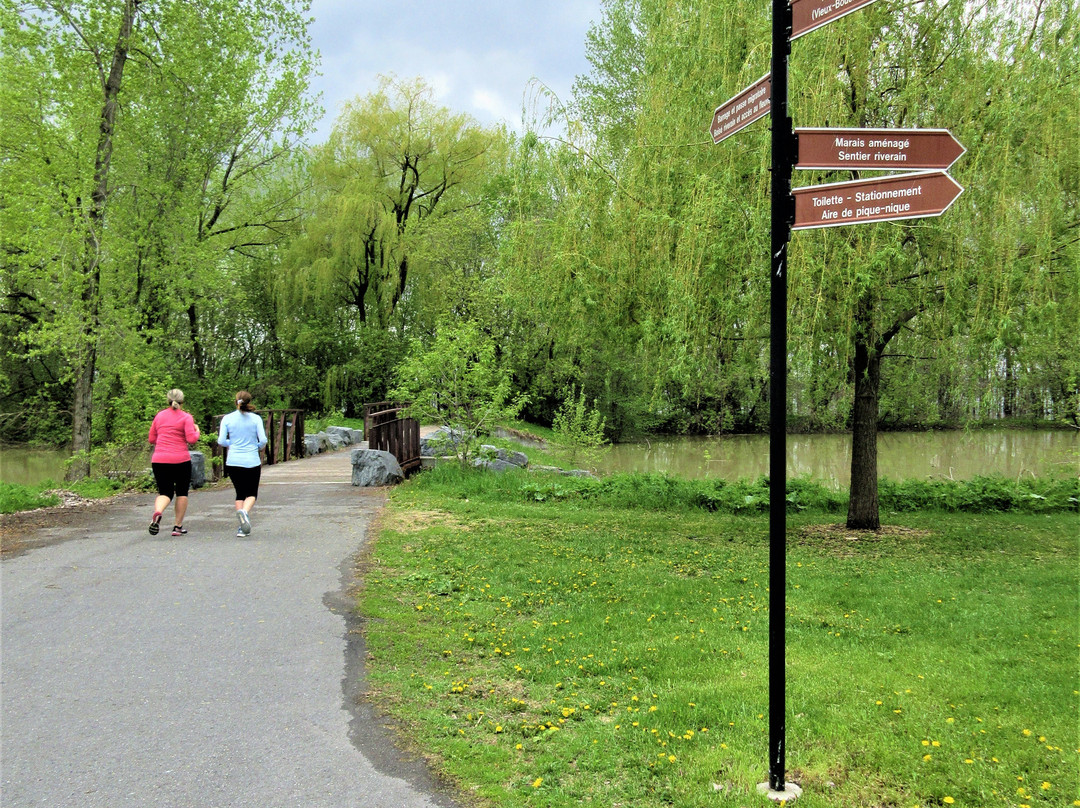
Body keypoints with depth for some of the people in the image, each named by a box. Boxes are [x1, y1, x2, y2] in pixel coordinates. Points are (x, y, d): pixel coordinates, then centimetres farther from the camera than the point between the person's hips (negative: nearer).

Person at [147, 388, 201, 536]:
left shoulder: (159, 416, 10)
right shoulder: (186, 417, -3)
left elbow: (151, 439, 15)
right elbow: (192, 439, -12)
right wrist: (197, 431, 8)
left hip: (159, 460, 3)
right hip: (181, 460, -3)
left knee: (165, 492, 5)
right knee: (182, 493, 14)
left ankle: (157, 513, -27)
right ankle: (178, 526, 14)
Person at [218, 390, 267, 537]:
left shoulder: (227, 419, 0)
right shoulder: (256, 418, -4)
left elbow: (221, 441, -2)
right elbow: (263, 440, -8)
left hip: (233, 462, 2)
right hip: (252, 462, -2)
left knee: (240, 493, 14)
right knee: (252, 494, 10)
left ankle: (242, 528, 5)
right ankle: (245, 511, -23)